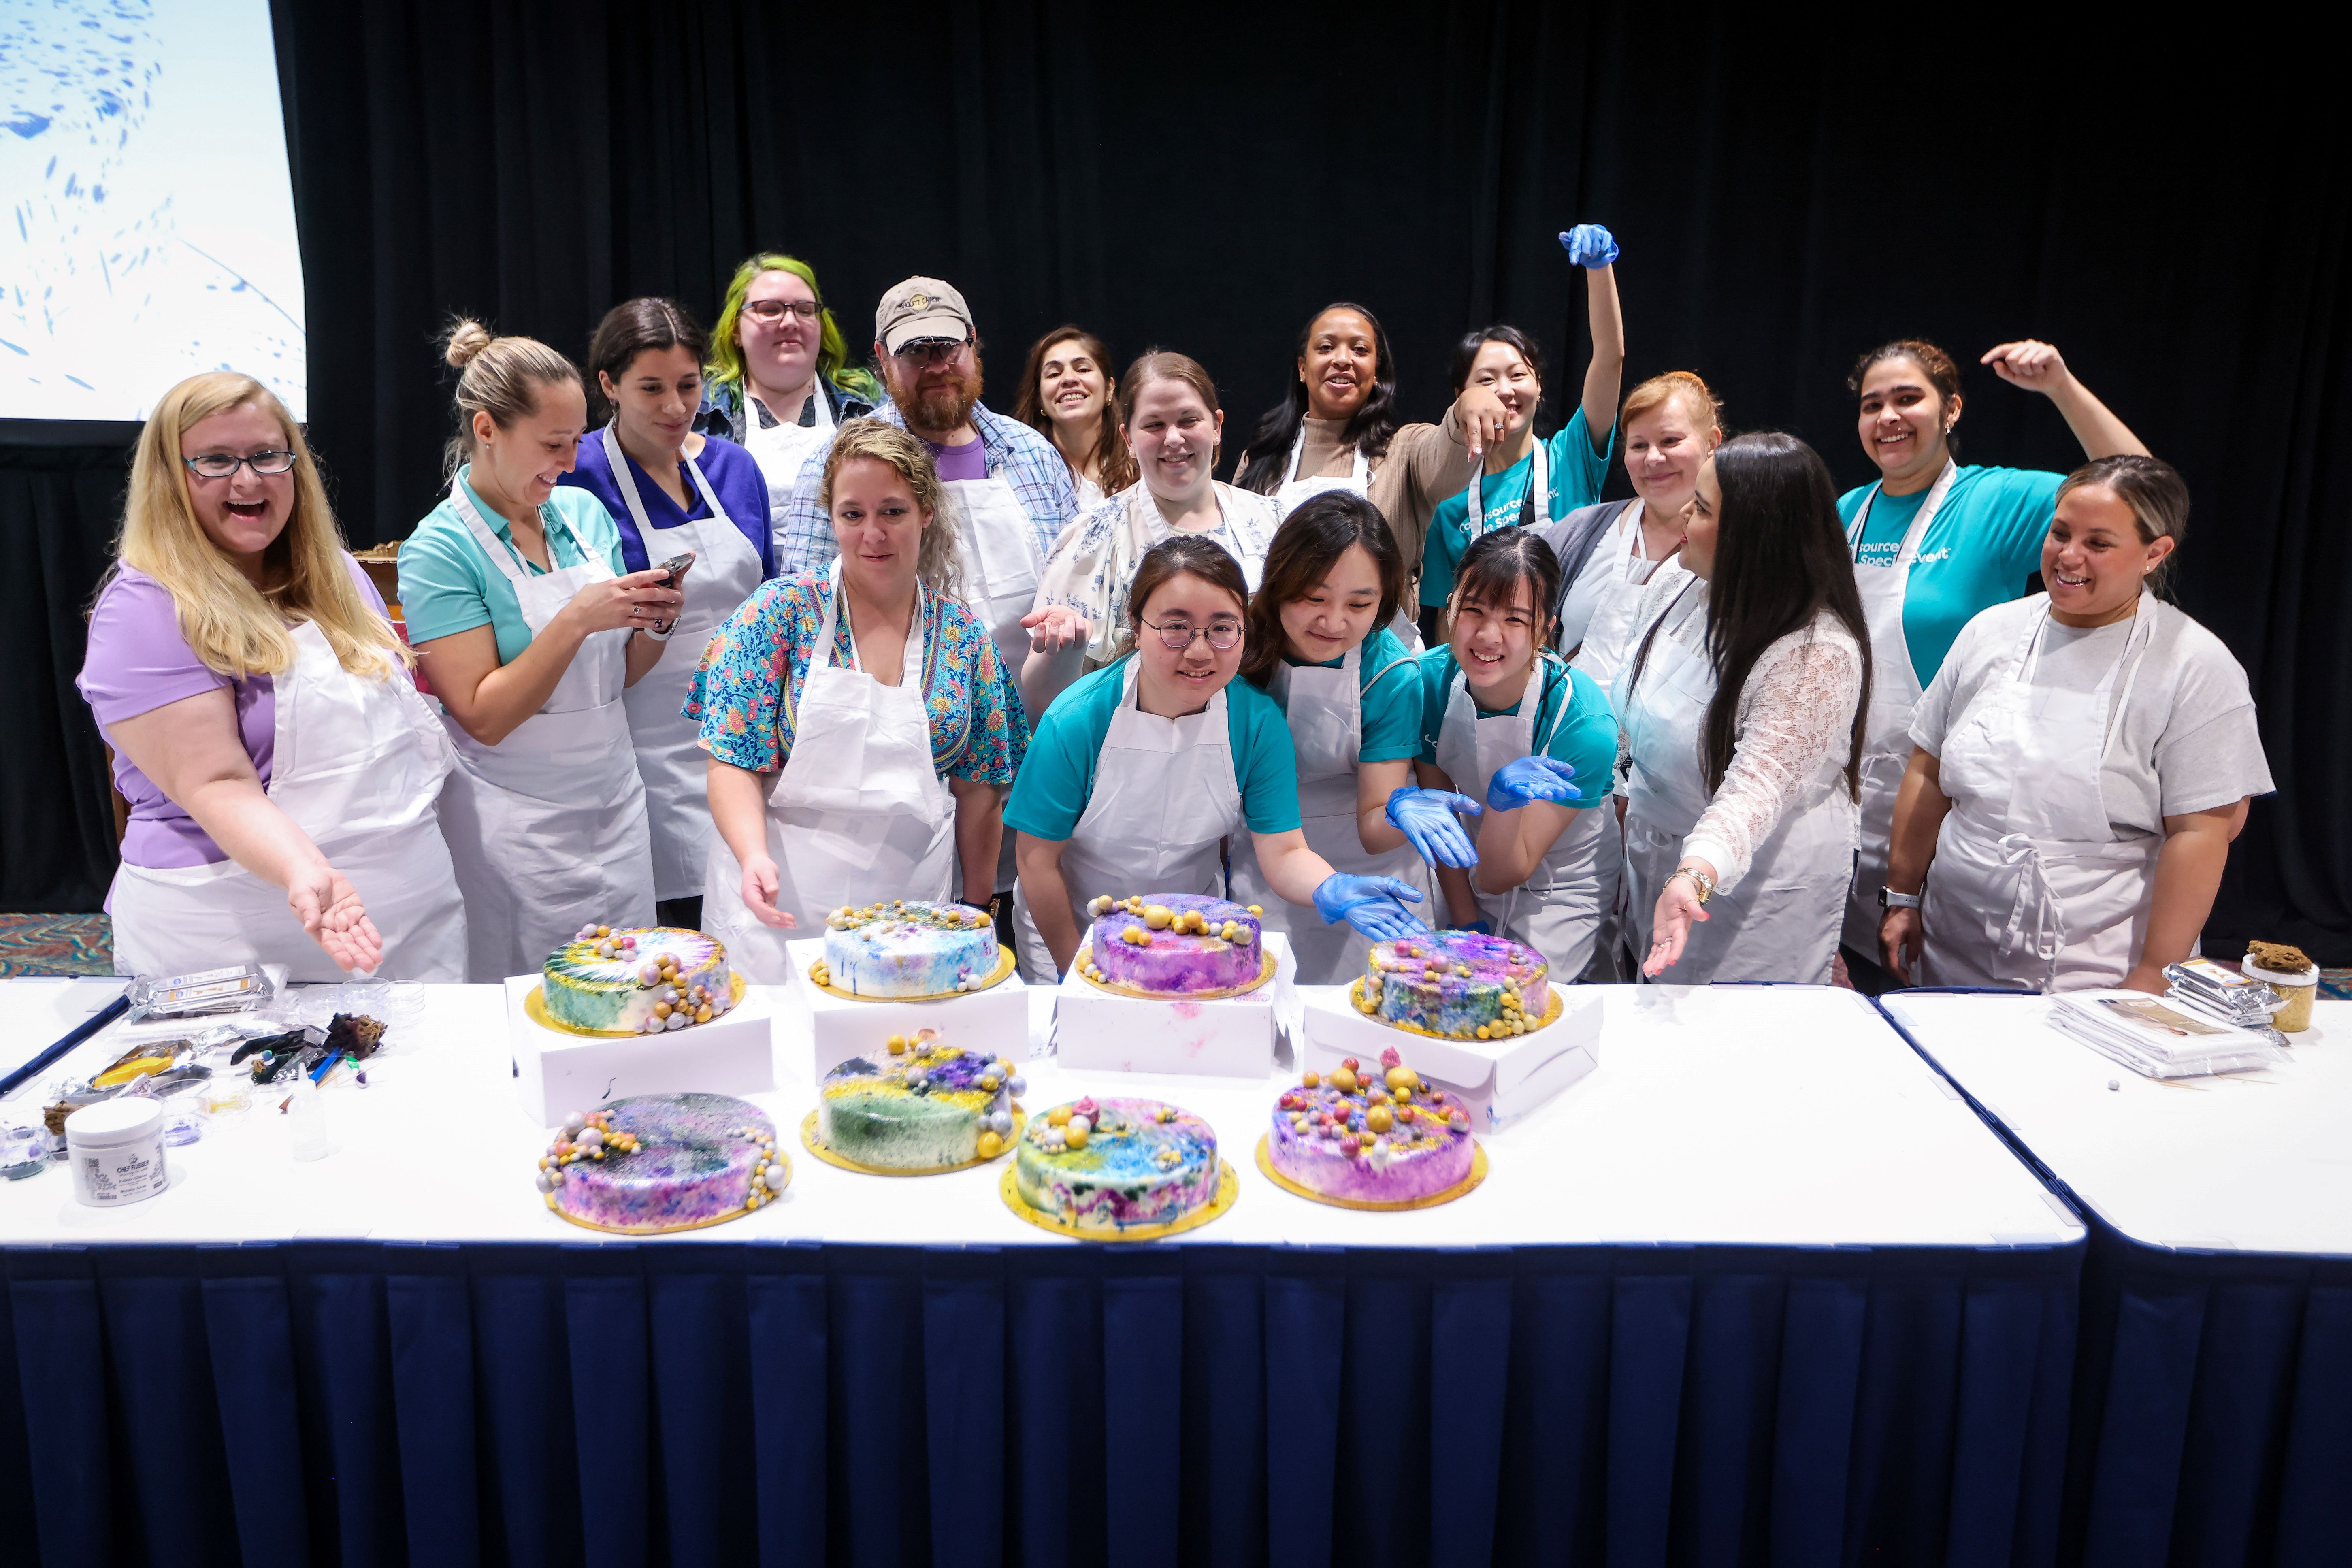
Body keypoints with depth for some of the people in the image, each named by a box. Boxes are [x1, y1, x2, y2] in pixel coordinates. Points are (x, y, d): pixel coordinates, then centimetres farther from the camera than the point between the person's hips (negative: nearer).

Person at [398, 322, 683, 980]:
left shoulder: (585, 512, 6)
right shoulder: (441, 549, -11)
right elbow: (485, 717, -16)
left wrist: (652, 625, -7)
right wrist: (576, 620, -24)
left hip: (615, 803, 5)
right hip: (517, 824, -5)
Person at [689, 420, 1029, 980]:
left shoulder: (963, 635, 5)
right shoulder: (781, 613, -3)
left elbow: (978, 791, 9)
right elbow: (734, 765, -7)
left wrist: (977, 913, 8)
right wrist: (755, 856, -24)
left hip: (913, 909, 2)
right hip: (780, 911, -2)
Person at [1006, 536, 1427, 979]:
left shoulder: (1259, 722, -17)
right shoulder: (1075, 722, -24)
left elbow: (1283, 853, -19)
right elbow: (1039, 862, -16)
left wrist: (1335, 892, -40)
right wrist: (1076, 970, -11)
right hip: (1070, 929, -1)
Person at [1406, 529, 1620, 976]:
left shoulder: (1585, 725, -30)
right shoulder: (1430, 679, -19)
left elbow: (1500, 877, -24)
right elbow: (1441, 817, -5)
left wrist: (1503, 800, -43)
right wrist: (1468, 929, -6)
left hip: (1559, 895, -3)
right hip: (1461, 881, 4)